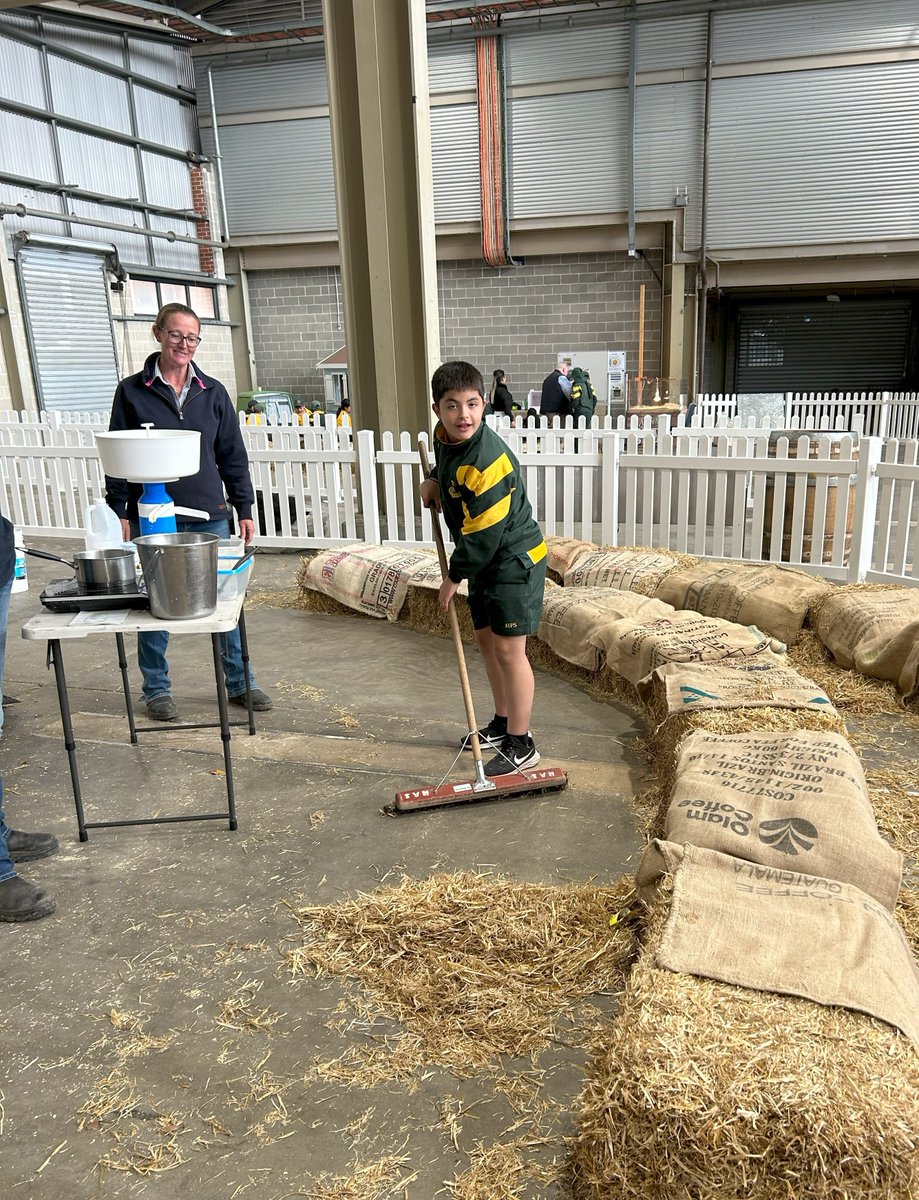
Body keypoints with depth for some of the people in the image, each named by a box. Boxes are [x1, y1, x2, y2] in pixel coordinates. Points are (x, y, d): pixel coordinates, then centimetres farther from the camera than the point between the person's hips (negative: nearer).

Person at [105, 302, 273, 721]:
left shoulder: (213, 392, 6)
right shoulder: (132, 391, 0)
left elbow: (233, 455, 9)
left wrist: (244, 509, 5)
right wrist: (119, 512, -3)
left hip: (208, 516, 2)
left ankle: (239, 682, 19)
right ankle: (156, 688, 22)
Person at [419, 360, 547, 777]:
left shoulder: (486, 462, -30)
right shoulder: (445, 435, -2)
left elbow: (483, 534, -25)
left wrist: (454, 577, -12)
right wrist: (434, 480, 6)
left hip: (514, 561, -9)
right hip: (484, 563, 10)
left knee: (509, 650, -6)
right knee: (485, 639, 17)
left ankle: (521, 745, 7)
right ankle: (502, 723, 33)